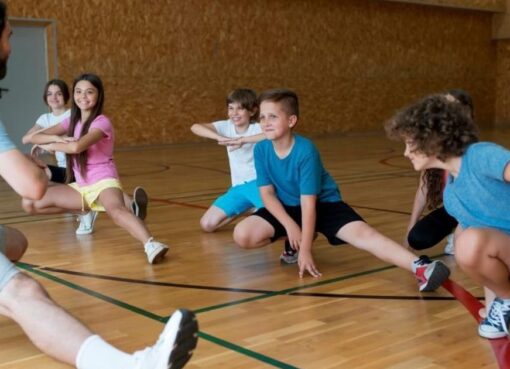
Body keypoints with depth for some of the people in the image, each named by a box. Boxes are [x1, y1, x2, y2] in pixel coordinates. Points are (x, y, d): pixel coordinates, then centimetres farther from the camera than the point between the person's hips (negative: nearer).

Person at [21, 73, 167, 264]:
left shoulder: (101, 122, -13)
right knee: (29, 204, 2)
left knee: (116, 210, -41)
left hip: (103, 181, -7)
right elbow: (35, 137, 4)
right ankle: (86, 209, 16)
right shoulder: (72, 121, 8)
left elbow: (77, 147, -31)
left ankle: (150, 244, -65)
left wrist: (51, 146, -12)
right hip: (81, 186, 7)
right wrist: (58, 138, -17)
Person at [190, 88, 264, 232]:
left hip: (257, 182, -4)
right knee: (207, 224, -3)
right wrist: (221, 138, -28)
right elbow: (195, 127, -15)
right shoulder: (226, 126, -2)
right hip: (238, 187, 5)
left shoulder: (257, 128, -14)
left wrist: (243, 140, -37)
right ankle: (247, 209, 17)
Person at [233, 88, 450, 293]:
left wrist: (305, 250, -25)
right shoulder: (261, 150, -13)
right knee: (243, 235, -16)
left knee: (362, 234, -29)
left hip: (323, 205, -4)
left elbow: (308, 203, -25)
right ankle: (292, 242, 9)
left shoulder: (305, 151, -27)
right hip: (287, 208, 5)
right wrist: (290, 226, -20)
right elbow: (267, 194, -7)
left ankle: (419, 267, -41)